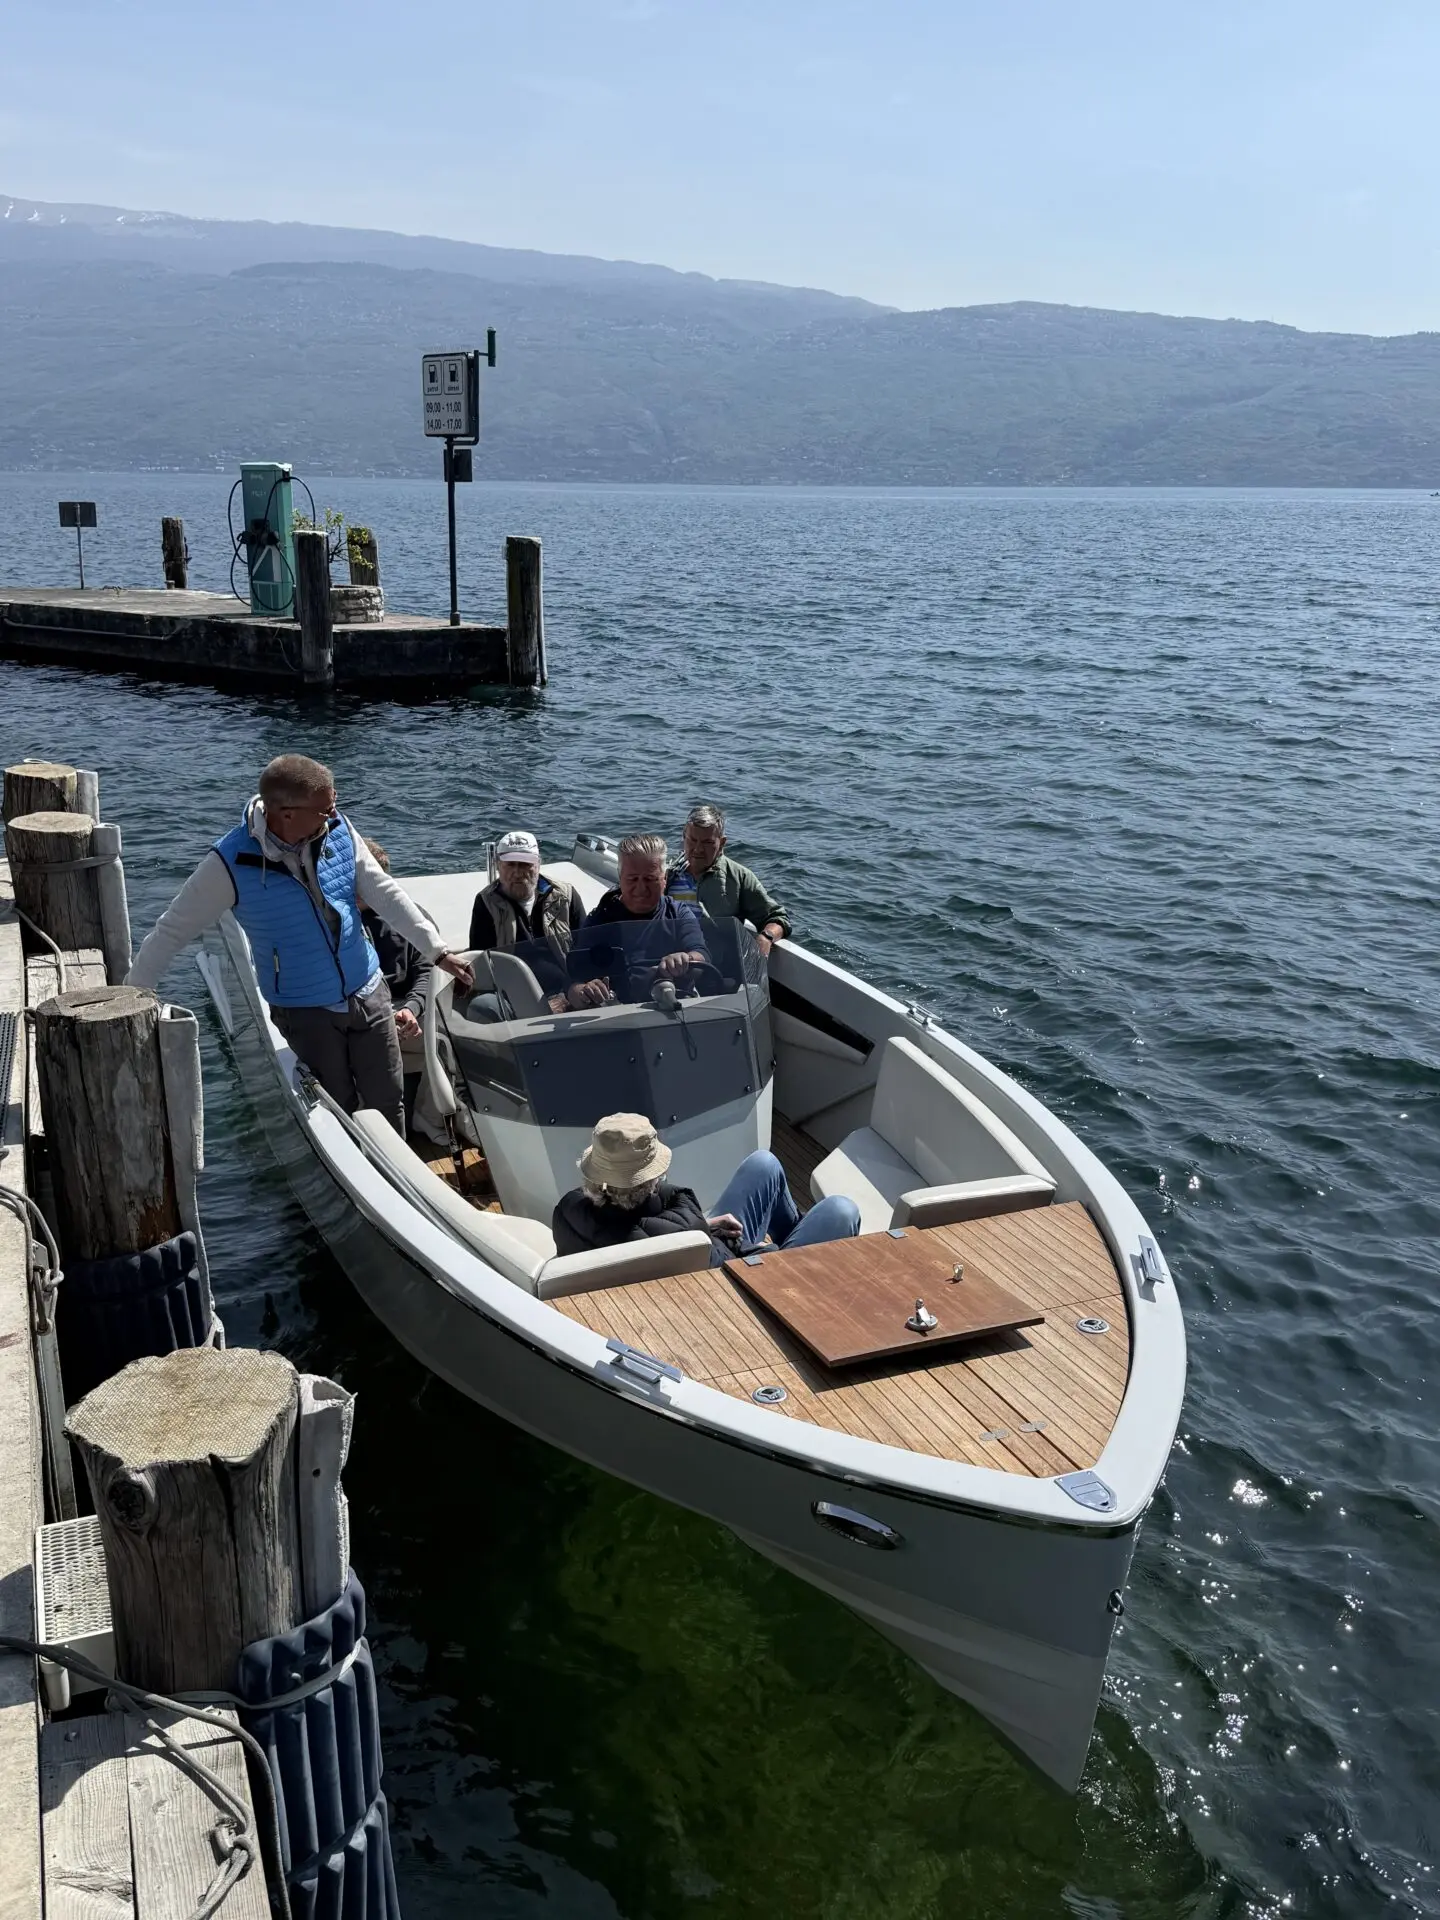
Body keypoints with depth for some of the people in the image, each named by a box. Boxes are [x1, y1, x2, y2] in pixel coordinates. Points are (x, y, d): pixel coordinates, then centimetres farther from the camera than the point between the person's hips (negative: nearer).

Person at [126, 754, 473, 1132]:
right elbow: (173, 930, -12)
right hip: (304, 1011, -3)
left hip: (368, 994, 3)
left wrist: (438, 951, -3)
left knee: (389, 1104, 11)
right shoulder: (231, 862, -20)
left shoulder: (338, 830, -9)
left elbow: (385, 893, -2)